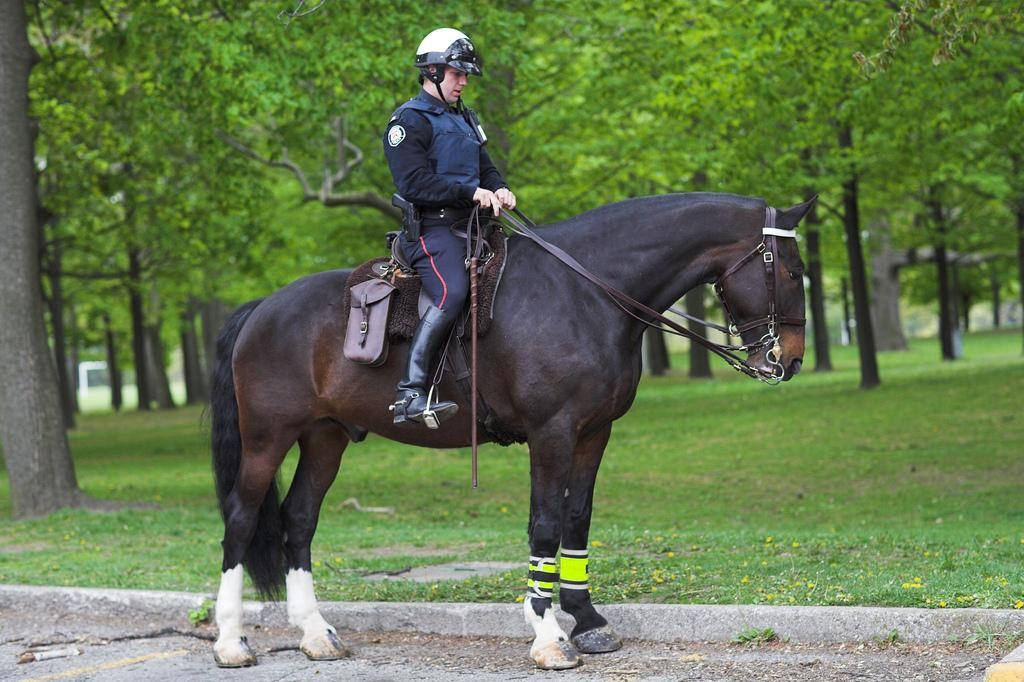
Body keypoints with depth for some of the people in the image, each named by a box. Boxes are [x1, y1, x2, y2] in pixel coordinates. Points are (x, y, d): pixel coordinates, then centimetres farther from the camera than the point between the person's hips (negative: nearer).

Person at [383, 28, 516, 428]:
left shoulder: (465, 120, 24)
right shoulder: (409, 121, -4)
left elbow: (485, 167, 26)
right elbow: (415, 183, -15)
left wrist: (498, 189, 2)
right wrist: (471, 193, -20)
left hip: (470, 225, 9)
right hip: (431, 228, -9)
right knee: (452, 293, -31)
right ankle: (410, 393, -34)